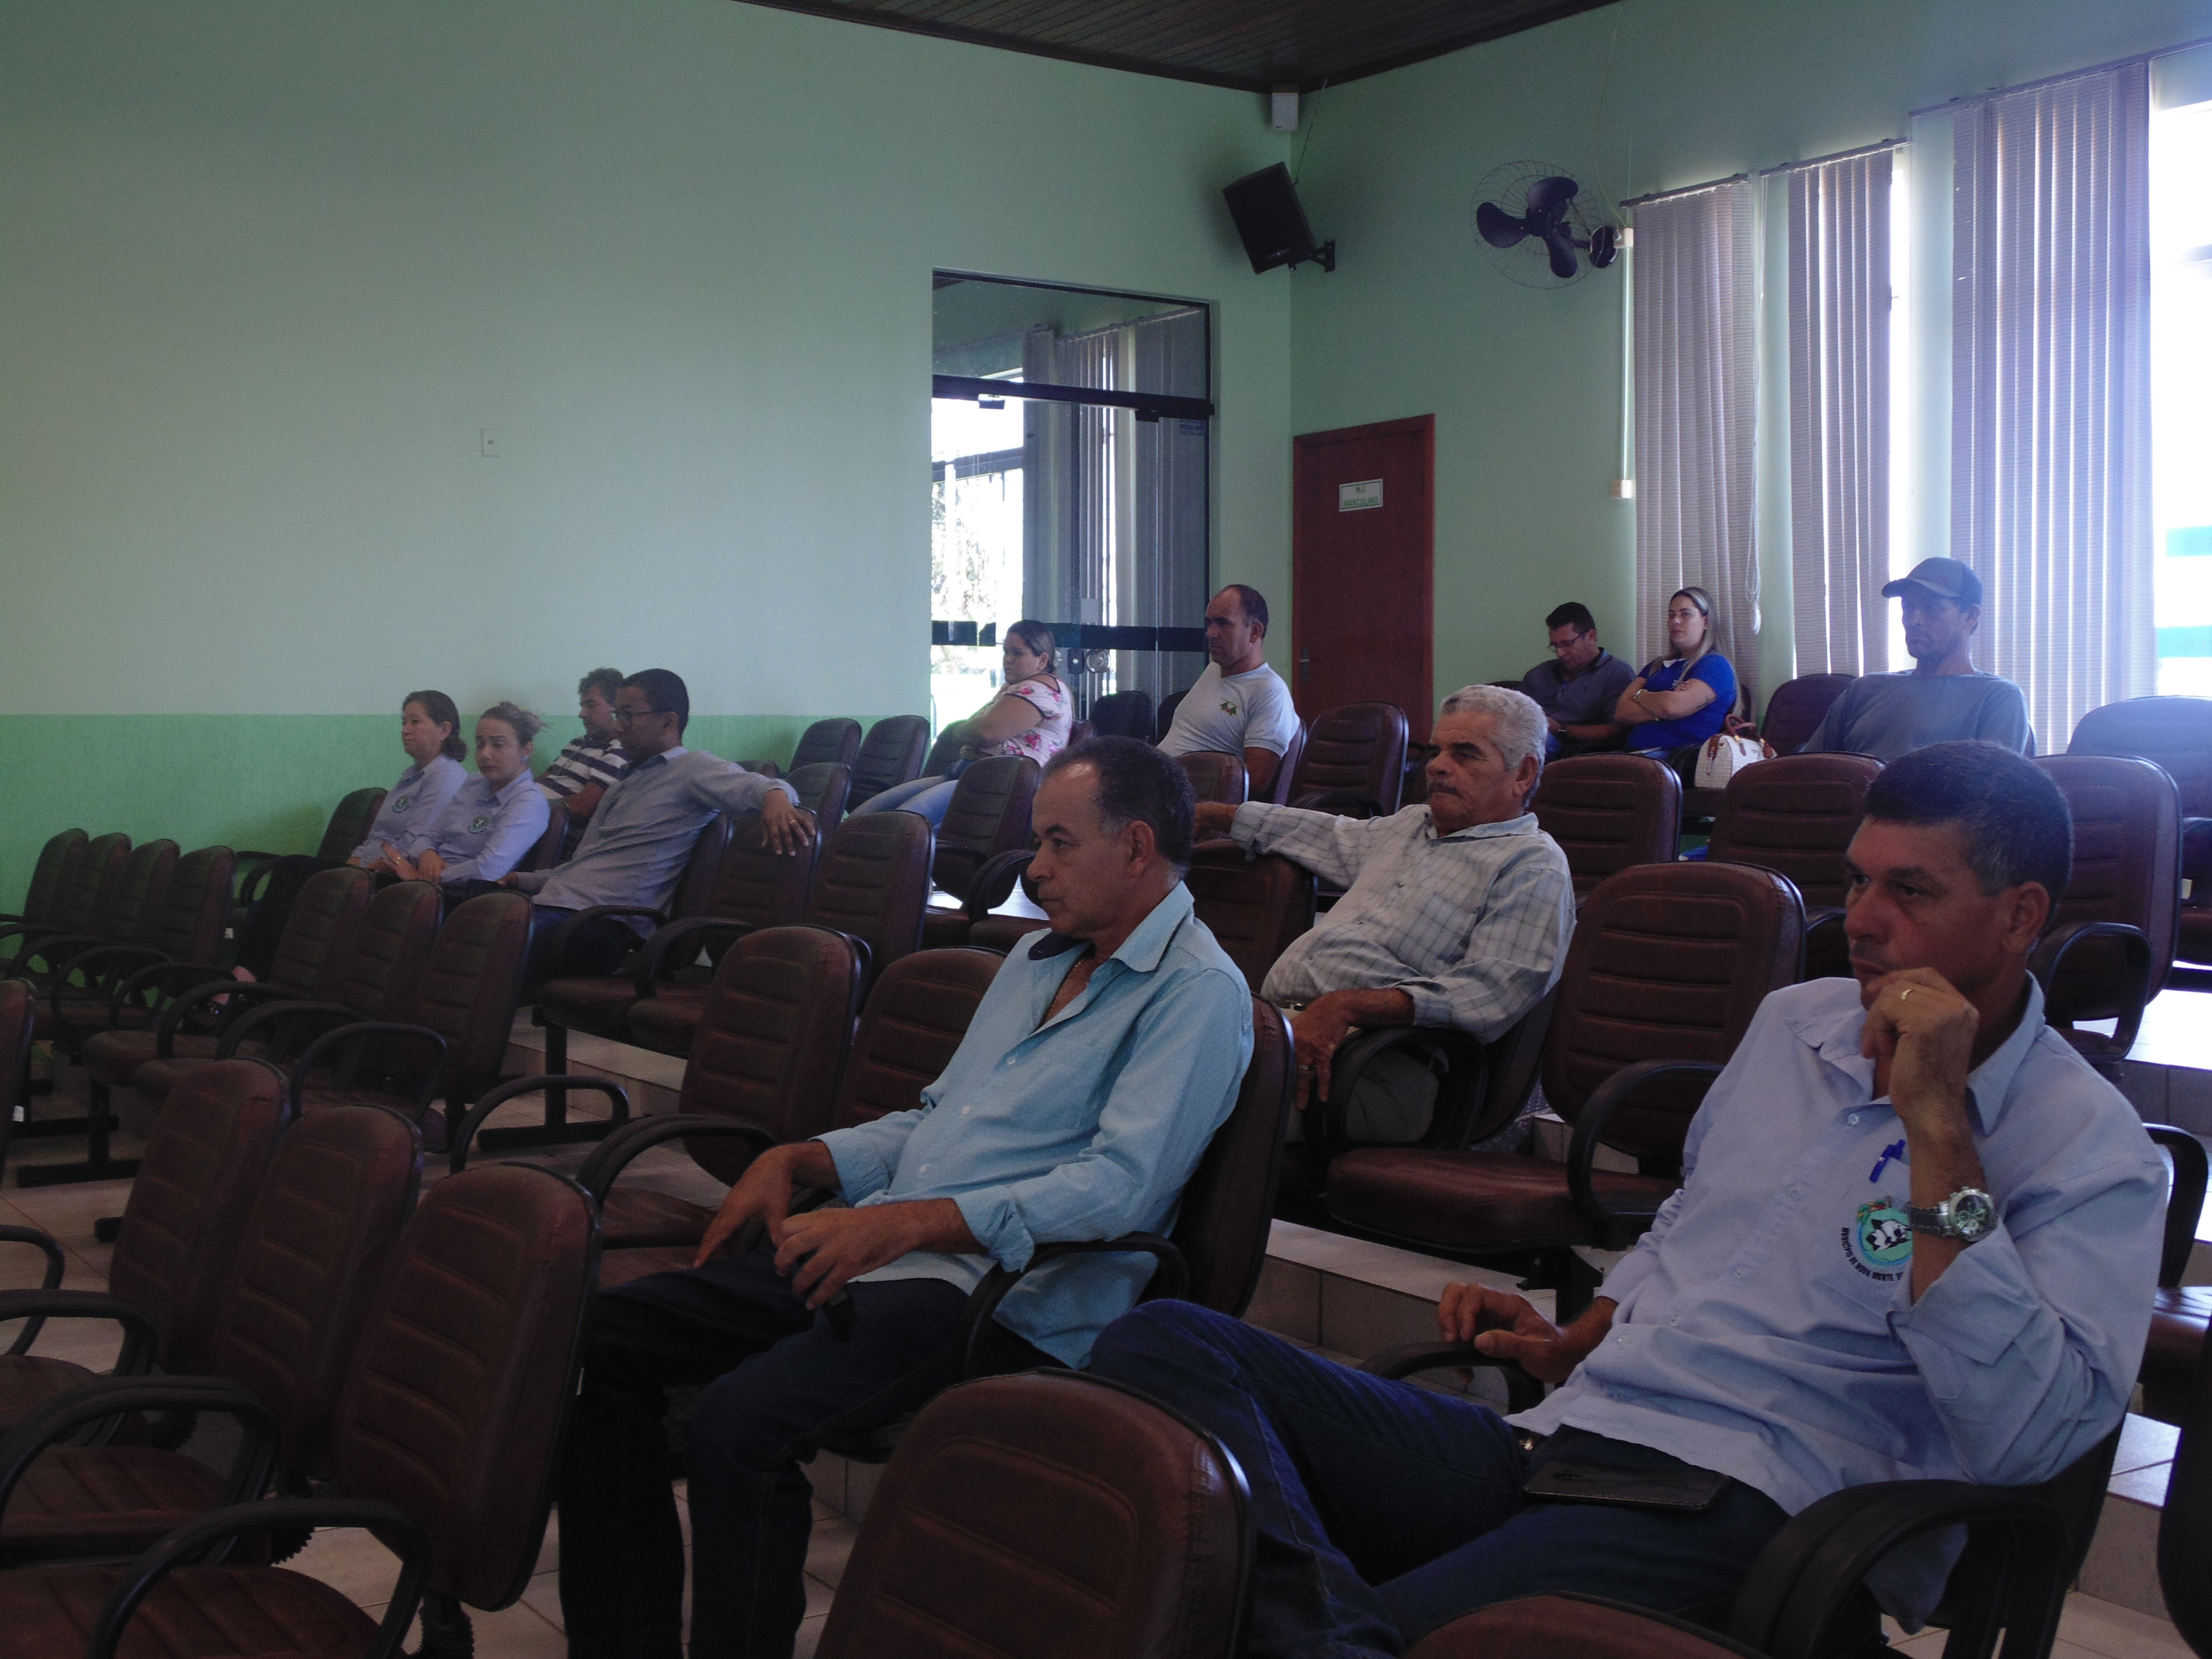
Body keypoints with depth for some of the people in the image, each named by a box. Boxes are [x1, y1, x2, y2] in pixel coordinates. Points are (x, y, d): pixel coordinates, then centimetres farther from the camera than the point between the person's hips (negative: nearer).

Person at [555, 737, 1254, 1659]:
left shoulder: (1198, 992, -7)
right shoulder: (1037, 958, 22)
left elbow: (1119, 1187, -19)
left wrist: (907, 1221, -25)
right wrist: (798, 1160, 10)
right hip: (879, 1252, 9)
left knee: (739, 1420, -30)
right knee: (606, 1337, -1)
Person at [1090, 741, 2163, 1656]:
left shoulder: (2092, 1152, -2)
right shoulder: (1793, 1019, 20)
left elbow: (2027, 1442, -18)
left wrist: (1938, 1128, -17)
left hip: (1740, 1509, -8)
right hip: (1553, 1439, 9)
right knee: (1160, 1341, -17)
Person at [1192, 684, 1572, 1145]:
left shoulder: (1533, 867, 2)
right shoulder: (1410, 824, 29)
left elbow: (1493, 993, -12)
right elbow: (1332, 835, 49)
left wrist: (1347, 1006, -22)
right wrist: (1210, 816, 54)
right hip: (1276, 1017, 8)